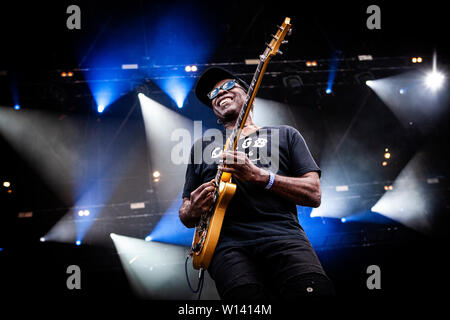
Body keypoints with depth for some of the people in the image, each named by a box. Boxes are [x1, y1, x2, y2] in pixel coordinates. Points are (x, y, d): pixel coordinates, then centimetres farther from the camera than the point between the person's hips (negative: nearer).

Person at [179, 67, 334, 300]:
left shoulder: (284, 135, 23)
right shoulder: (202, 146, 29)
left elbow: (314, 195, 10)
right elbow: (185, 215, 29)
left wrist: (259, 176, -4)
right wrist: (193, 212, 2)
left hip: (283, 234, -1)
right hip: (228, 242, 1)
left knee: (314, 289, -34)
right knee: (246, 292, -33)